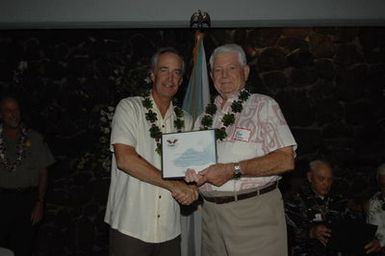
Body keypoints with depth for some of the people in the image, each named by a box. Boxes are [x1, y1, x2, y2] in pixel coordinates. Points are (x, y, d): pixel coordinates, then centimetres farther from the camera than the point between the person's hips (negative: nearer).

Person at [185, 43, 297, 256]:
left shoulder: (263, 105, -3)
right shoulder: (204, 118, 14)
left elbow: (286, 160, -13)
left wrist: (232, 170, -18)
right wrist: (193, 173, -2)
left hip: (255, 215, -4)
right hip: (211, 214, 5)